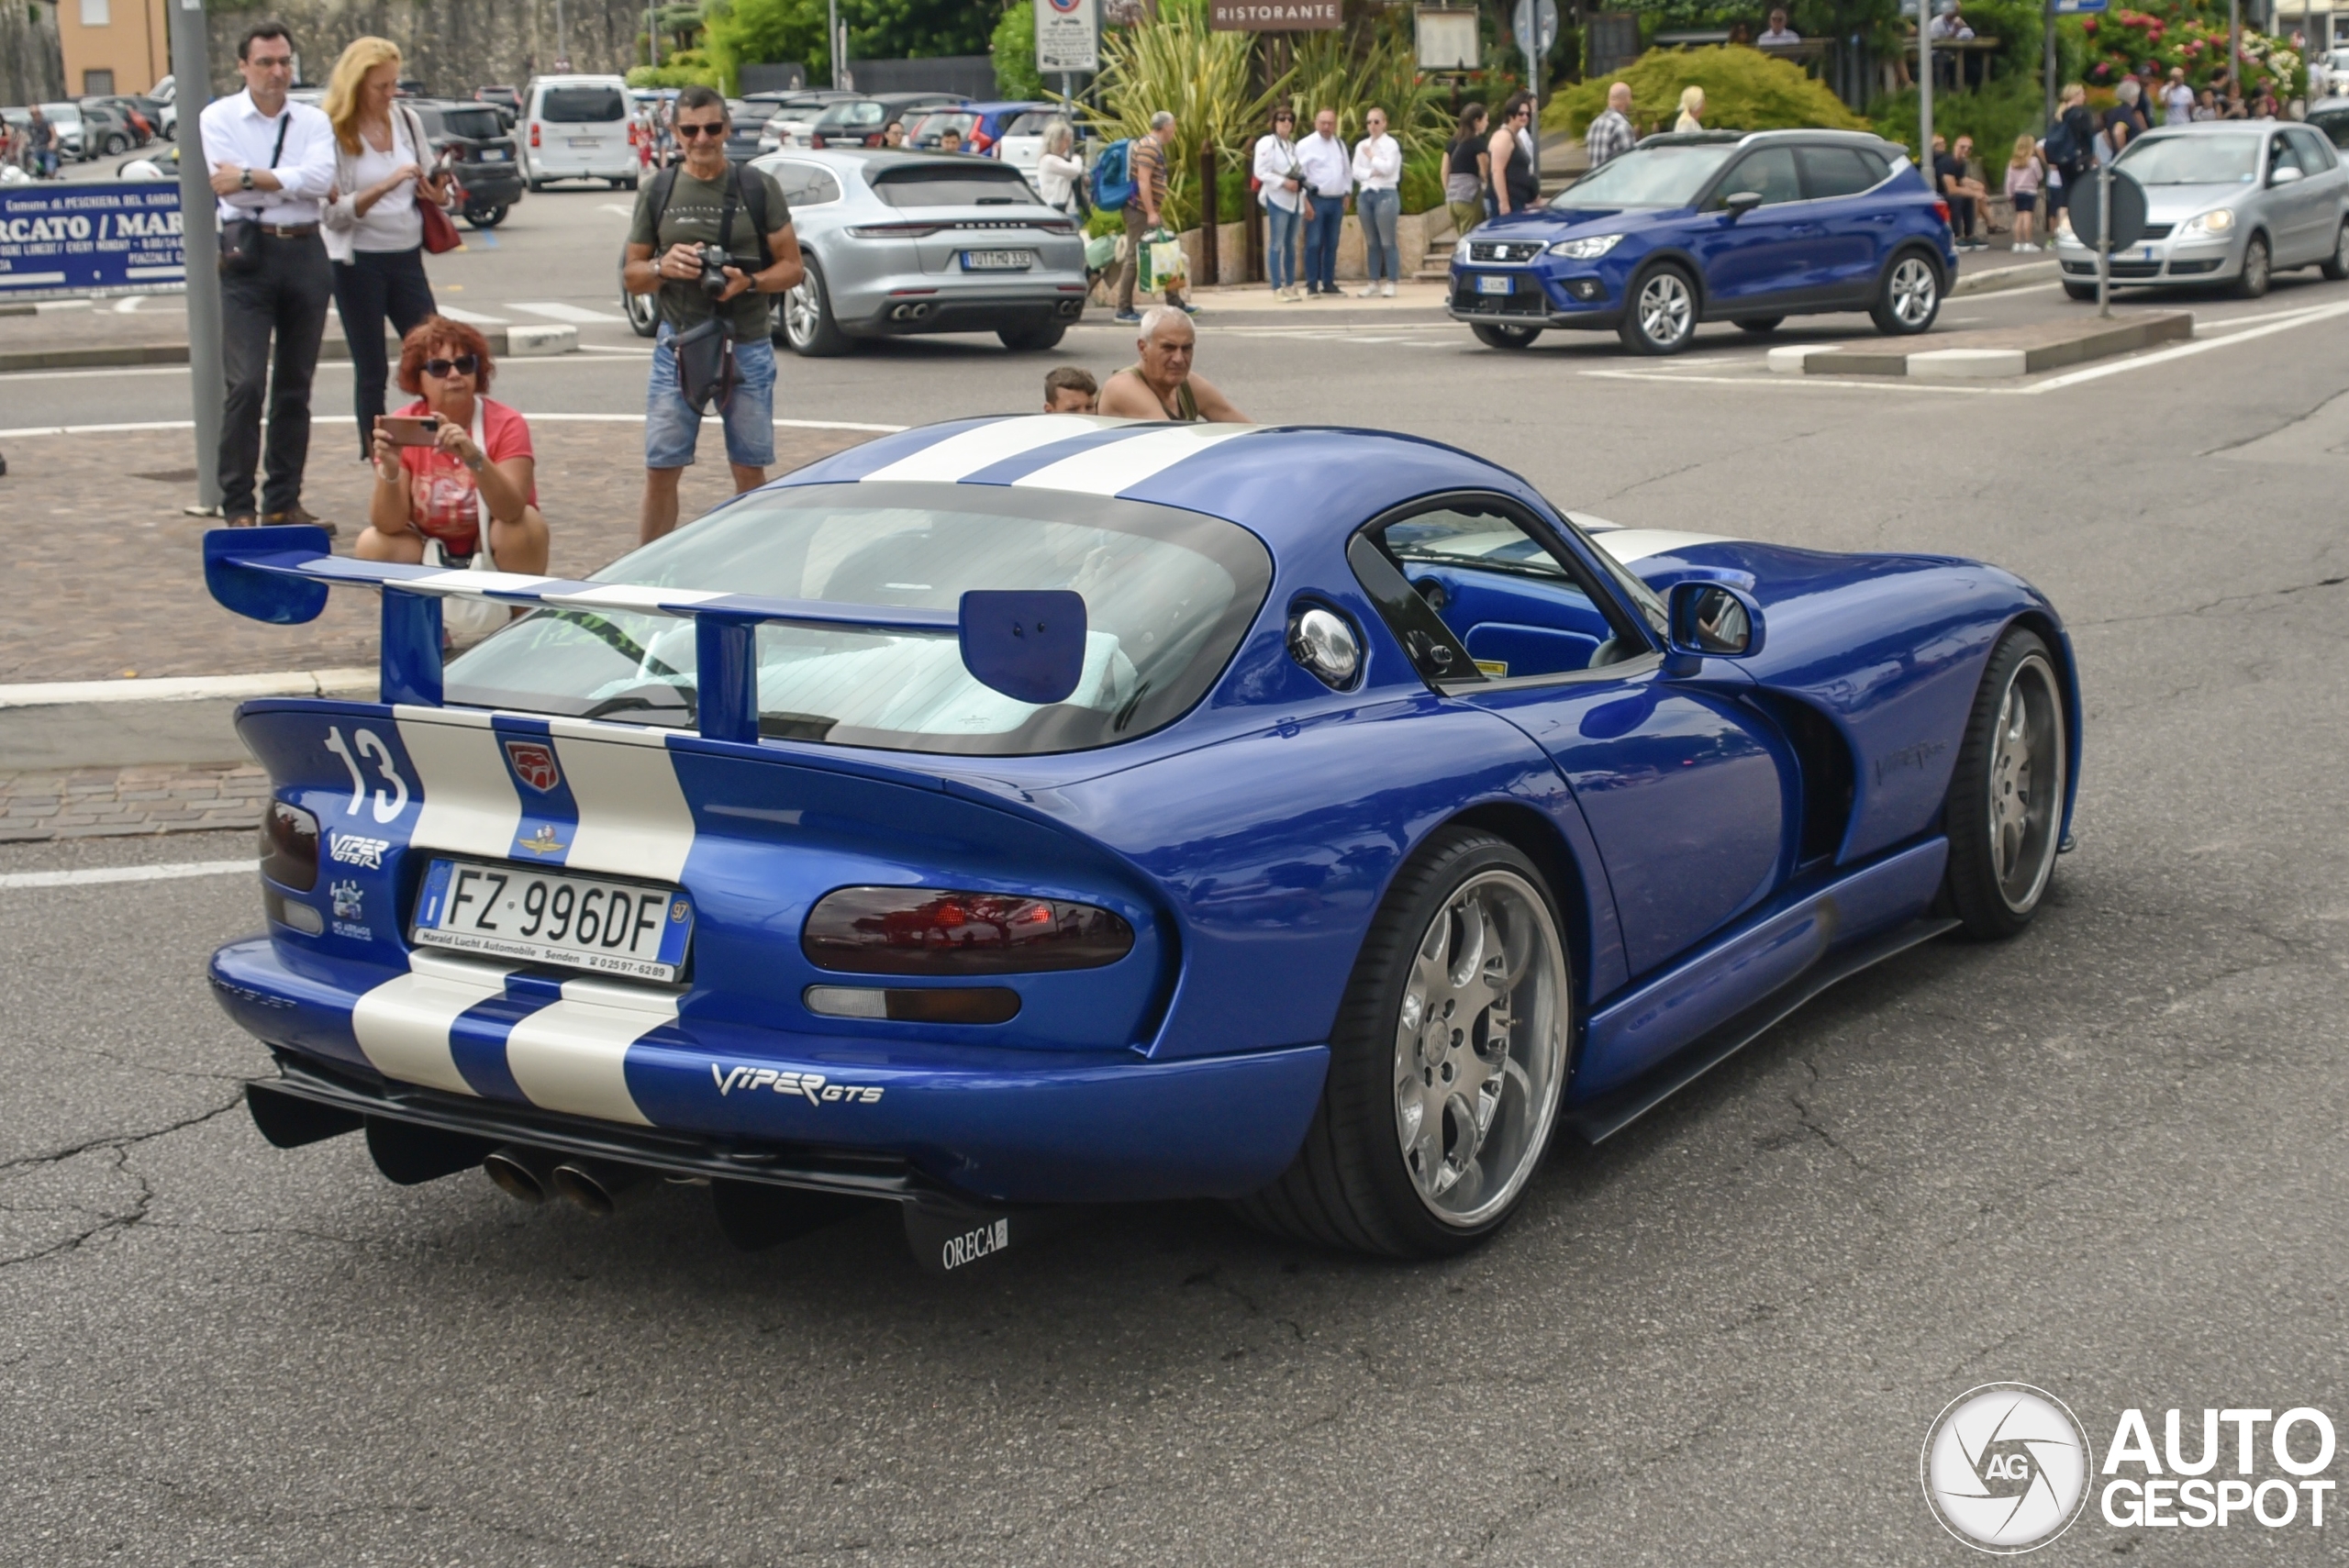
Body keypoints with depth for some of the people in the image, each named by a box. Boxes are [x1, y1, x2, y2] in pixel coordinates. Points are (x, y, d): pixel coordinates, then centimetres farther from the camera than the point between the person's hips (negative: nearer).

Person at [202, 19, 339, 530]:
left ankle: (284, 502, 16)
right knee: (246, 384, -10)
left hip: (306, 253, 3)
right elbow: (233, 192, -10)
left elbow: (322, 179, -10)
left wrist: (252, 177, -13)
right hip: (249, 254, -3)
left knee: (296, 385, 8)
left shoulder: (313, 122, 10)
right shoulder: (219, 118, 3)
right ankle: (237, 506, -4)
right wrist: (292, 183, -5)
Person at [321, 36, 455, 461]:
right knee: (371, 370, 3)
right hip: (358, 263, -4)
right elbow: (334, 214, -14)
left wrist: (438, 194, -9)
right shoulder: (334, 134, -8)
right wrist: (384, 187, -26)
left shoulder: (407, 120, 5)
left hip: (407, 258, 4)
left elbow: (432, 184, 15)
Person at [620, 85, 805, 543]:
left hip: (746, 347, -1)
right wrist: (662, 268, -13)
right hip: (677, 347, 1)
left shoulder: (758, 187, 4)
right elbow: (630, 277, 10)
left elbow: (793, 267, 4)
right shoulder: (657, 192, 8)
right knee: (661, 470, -1)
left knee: (750, 471, 4)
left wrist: (750, 282, -17)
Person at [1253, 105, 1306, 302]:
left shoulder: (1294, 146, 19)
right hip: (1277, 198, -7)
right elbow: (1260, 172, -14)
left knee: (1291, 244, 9)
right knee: (1276, 244, -7)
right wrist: (1284, 182, -18)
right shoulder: (1267, 143, -5)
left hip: (1295, 199, 7)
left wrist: (1300, 185, 4)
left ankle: (1290, 286, 14)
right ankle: (1277, 288, -7)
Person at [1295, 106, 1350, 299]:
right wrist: (1305, 201, -15)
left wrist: (1346, 194, 12)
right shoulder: (1306, 145, -6)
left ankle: (1328, 283, 15)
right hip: (1316, 200, -6)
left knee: (1332, 244, 8)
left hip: (1337, 201, 6)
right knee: (1314, 244, -7)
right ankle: (1312, 286, -4)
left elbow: (1347, 170, 21)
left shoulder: (1340, 145, 13)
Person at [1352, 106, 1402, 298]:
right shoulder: (1361, 146, 13)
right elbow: (1356, 172, 6)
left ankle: (1392, 283, -4)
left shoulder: (1391, 144, 0)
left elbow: (1388, 168, -13)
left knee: (1387, 241, -6)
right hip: (1365, 194, 5)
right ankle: (1373, 282, 11)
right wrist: (1371, 173, -10)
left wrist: (1371, 156, -3)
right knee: (1371, 242, 7)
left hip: (1385, 194, -5)